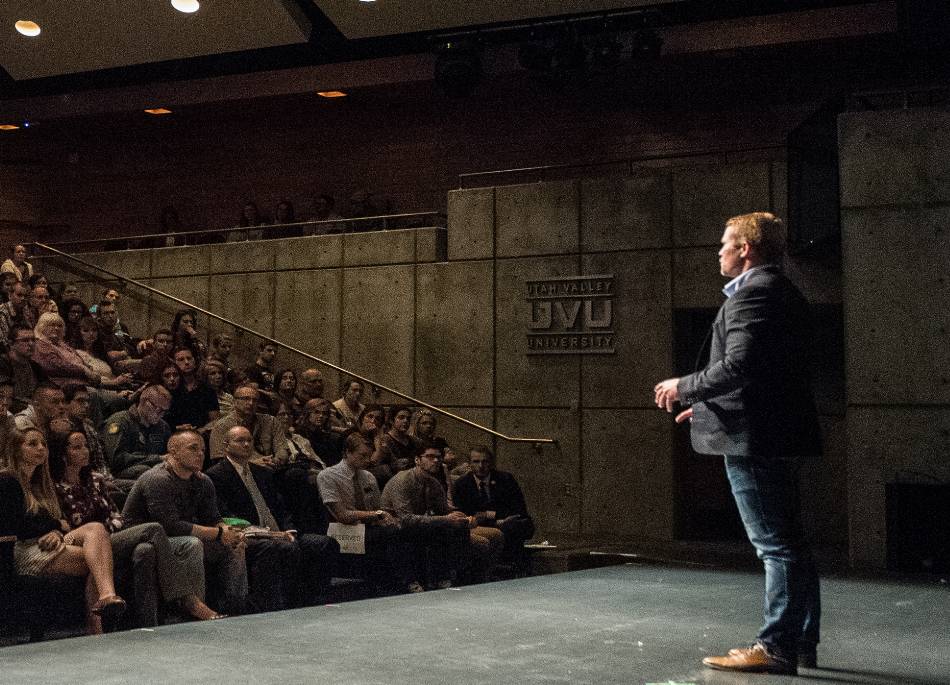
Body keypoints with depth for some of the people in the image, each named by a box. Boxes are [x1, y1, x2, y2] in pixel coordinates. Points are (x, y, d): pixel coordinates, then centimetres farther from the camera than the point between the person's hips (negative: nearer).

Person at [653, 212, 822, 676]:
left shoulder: (753, 292, -14)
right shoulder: (784, 294, 18)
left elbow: (738, 366, -24)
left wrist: (685, 388, -10)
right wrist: (707, 404, 23)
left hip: (753, 437, -11)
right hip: (780, 433, 11)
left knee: (777, 545, -7)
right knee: (787, 544, 14)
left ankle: (777, 648, -2)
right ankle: (800, 643, 22)